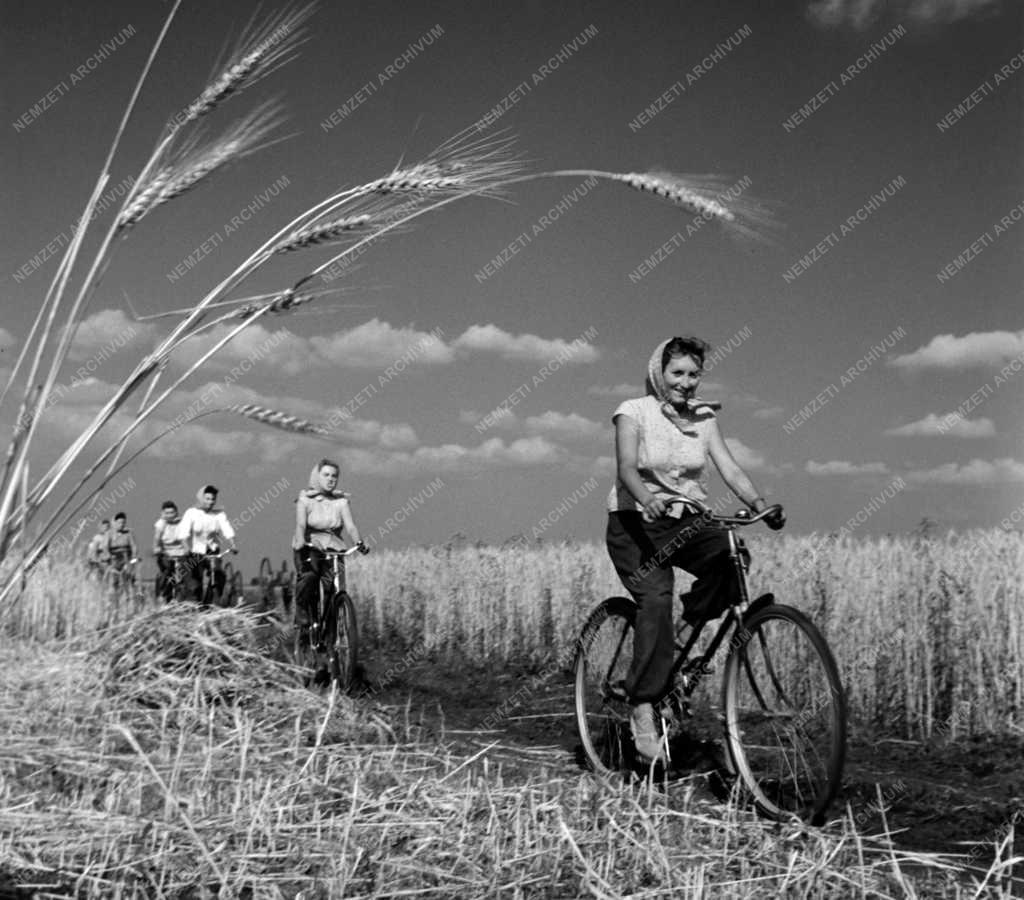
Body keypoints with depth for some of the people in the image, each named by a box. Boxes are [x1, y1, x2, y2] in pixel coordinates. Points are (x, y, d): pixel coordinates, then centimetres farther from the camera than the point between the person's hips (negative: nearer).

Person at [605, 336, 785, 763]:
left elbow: (730, 469, -3)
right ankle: (642, 710, -23)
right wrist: (648, 499, -43)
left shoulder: (703, 418, 7)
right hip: (636, 522, -4)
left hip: (686, 522, 4)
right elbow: (626, 468, -21)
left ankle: (688, 624, -2)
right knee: (656, 600, -28)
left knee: (731, 557, -27)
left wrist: (761, 504, -22)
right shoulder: (634, 412, -6)